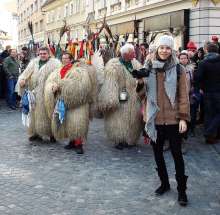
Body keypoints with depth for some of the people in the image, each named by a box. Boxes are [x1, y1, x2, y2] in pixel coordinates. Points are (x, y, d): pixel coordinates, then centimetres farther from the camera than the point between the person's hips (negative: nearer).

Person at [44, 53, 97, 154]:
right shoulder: (58, 72, 14)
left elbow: (76, 85, -20)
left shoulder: (78, 70, -5)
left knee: (77, 123, -11)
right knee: (64, 122, 8)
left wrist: (61, 85, -19)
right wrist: (53, 87, -21)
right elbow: (49, 82, 2)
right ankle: (72, 141, 24)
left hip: (77, 101, -6)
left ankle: (79, 144, -2)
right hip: (62, 101, 6)